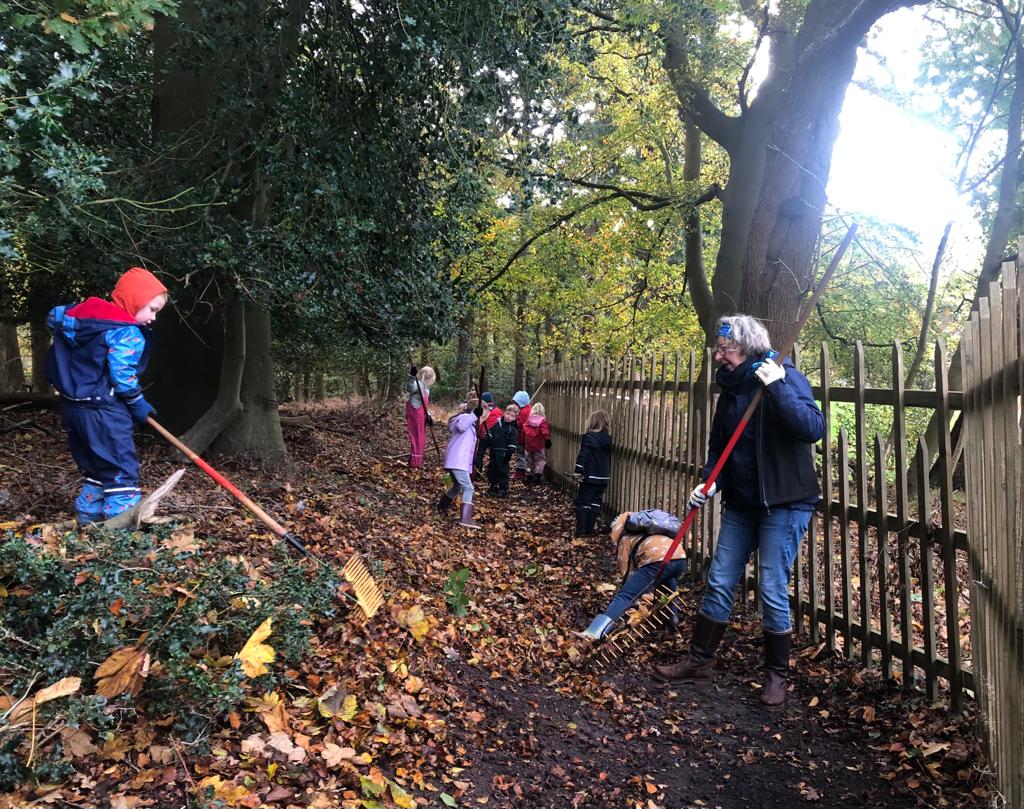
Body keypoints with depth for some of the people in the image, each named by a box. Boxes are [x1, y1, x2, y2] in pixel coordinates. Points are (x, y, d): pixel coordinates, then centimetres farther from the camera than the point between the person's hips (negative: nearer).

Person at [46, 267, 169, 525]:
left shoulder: (87, 309, 10)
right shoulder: (127, 332, -17)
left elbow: (54, 316, 26)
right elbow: (122, 376, -20)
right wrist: (139, 404, -5)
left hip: (73, 404, 9)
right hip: (102, 411, -9)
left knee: (94, 465, 23)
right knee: (121, 469, -4)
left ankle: (89, 512, 31)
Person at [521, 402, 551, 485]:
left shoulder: (527, 422, 6)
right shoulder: (543, 421, -9)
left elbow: (523, 433, 10)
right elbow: (545, 432, -20)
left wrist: (523, 443, 18)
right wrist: (547, 440, -20)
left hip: (528, 446, 4)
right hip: (539, 446, -4)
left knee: (529, 461, 16)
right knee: (540, 460, 4)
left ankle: (529, 476, 19)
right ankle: (537, 475, -9)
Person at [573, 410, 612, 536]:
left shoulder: (589, 437, -12)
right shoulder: (608, 438, 6)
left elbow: (583, 456, -16)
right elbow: (609, 458, 13)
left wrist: (577, 473, -11)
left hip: (590, 477, -5)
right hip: (604, 478, 5)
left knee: (583, 502, 3)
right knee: (595, 503, 11)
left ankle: (581, 531, 1)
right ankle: (589, 530, 14)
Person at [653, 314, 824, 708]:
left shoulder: (785, 378, -13)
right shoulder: (731, 386, 7)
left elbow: (814, 429, -28)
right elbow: (719, 444, 14)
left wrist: (778, 385, -34)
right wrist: (710, 482, -1)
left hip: (783, 503, -7)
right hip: (740, 502, 7)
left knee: (772, 592, 0)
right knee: (719, 584, 11)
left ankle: (777, 674, 20)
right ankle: (698, 660, 24)